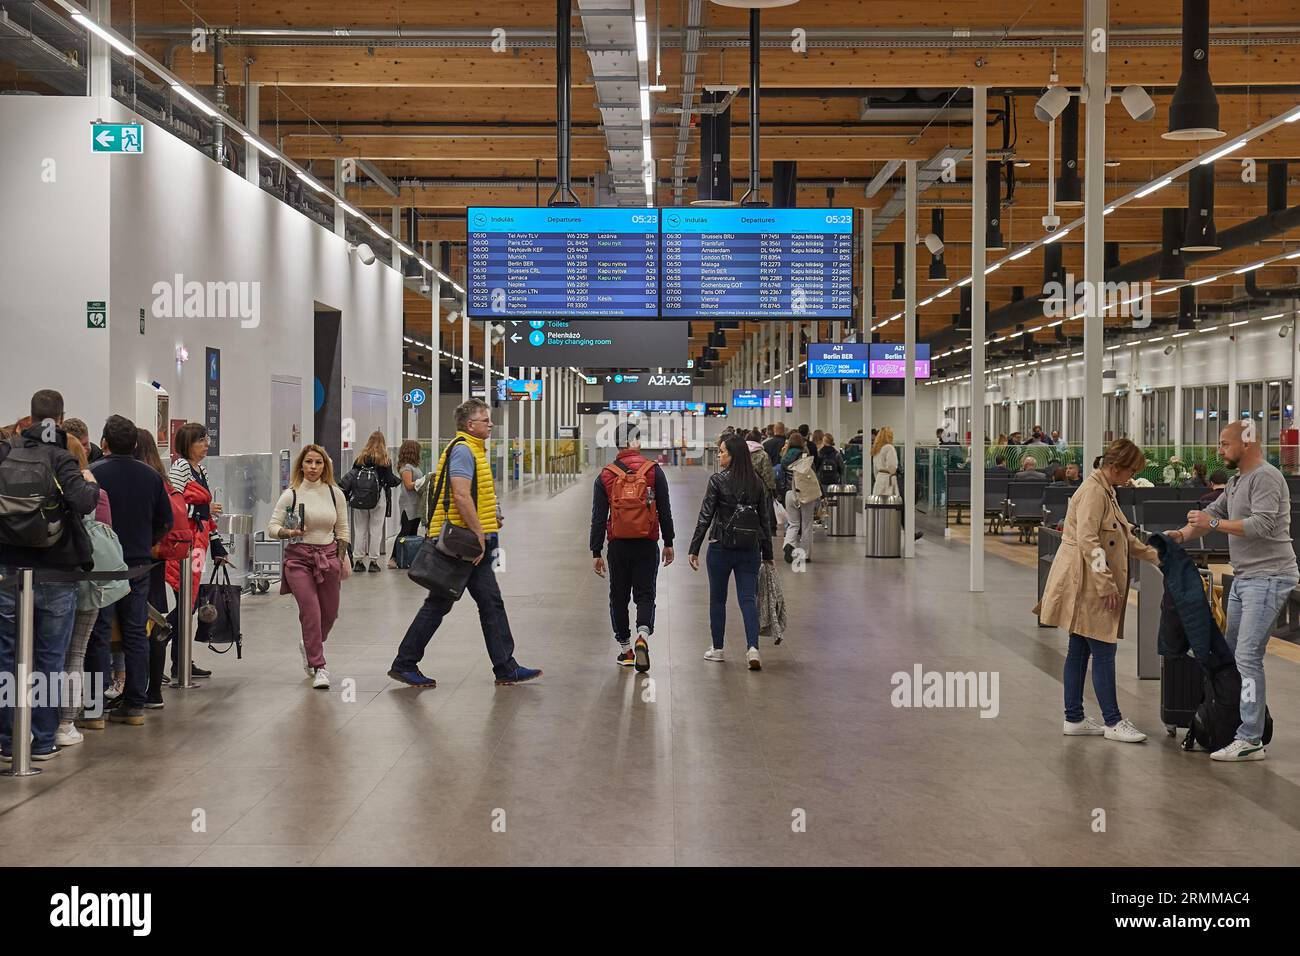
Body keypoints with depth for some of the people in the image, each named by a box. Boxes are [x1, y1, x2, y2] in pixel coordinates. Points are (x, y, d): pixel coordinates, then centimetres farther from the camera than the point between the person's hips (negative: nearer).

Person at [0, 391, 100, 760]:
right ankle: (43, 740, 12)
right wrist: (90, 482, 0)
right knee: (49, 660, 8)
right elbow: (84, 502, -21)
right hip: (55, 573, -2)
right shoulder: (60, 458, -9)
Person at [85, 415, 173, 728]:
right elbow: (166, 521, 10)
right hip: (139, 564, 5)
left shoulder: (94, 473, -12)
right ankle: (135, 705, 12)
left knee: (98, 636, 1)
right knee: (136, 635, 9)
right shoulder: (151, 476, 5)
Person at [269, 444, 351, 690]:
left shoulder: (335, 493, 4)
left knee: (329, 613, 9)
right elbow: (272, 527, -3)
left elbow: (342, 529, 12)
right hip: (299, 557, -3)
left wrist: (342, 558, 7)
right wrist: (289, 533, -22)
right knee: (310, 611, -12)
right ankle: (319, 667, -5)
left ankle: (309, 645, 40)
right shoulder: (291, 494, -4)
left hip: (328, 556, 3)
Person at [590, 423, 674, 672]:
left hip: (618, 546, 1)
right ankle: (643, 636, -20)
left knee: (619, 597, 13)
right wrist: (668, 543, 9)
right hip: (647, 545, -1)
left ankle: (625, 650, 18)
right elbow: (665, 511, 0)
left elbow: (598, 518, -1)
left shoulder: (605, 476, 0)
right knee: (645, 595, 6)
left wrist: (596, 553, 3)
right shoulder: (654, 471, -2)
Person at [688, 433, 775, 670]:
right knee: (748, 599, 2)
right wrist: (768, 554, 13)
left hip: (721, 547, -3)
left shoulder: (718, 480, -9)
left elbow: (705, 516, -10)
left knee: (718, 599, 13)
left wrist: (694, 549, -6)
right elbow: (764, 520, 7)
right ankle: (752, 648, -14)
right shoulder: (756, 482, 4)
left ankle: (717, 648, 23)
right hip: (750, 549, 3)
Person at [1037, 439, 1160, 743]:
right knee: (1103, 652, -5)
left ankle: (1074, 718, 18)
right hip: (1086, 585, -10)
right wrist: (1106, 584, -23)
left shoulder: (1106, 490, 17)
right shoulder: (1093, 491, -16)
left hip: (1091, 589, 10)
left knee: (1079, 651, 12)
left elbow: (1124, 537, 26)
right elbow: (1088, 541, -23)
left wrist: (1155, 556, 18)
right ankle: (1112, 721, 1)